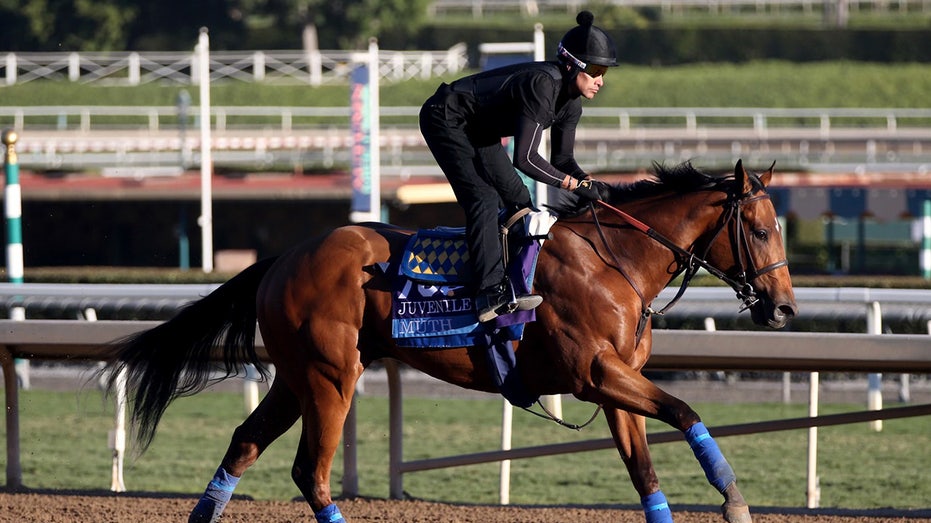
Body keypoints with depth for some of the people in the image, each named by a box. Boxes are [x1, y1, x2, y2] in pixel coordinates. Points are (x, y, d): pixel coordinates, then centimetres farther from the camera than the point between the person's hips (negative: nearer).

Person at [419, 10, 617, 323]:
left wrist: (587, 181, -14)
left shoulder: (571, 101, -4)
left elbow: (562, 158, 6)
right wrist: (576, 185, -30)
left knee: (518, 201, 12)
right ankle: (491, 293, -33)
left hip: (478, 131, 11)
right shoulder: (543, 84, -32)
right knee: (483, 200, -23)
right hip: (445, 119, -11)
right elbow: (526, 159, -35)